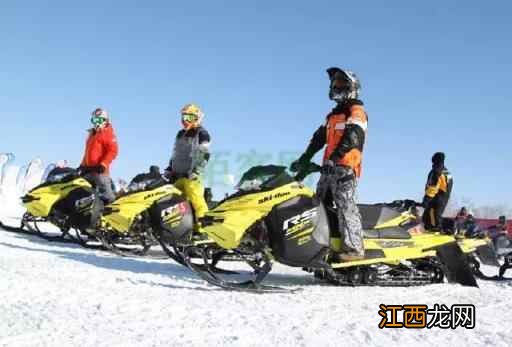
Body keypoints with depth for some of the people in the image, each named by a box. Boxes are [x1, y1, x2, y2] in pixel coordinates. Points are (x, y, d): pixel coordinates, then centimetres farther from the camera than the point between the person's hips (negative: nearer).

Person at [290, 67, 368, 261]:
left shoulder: (356, 111, 0)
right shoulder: (333, 114, 27)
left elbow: (351, 138, -17)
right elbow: (319, 138, 22)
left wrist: (334, 157, -29)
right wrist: (304, 159, 12)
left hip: (346, 167, -9)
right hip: (329, 168, 9)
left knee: (345, 204, -18)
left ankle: (354, 247, -23)